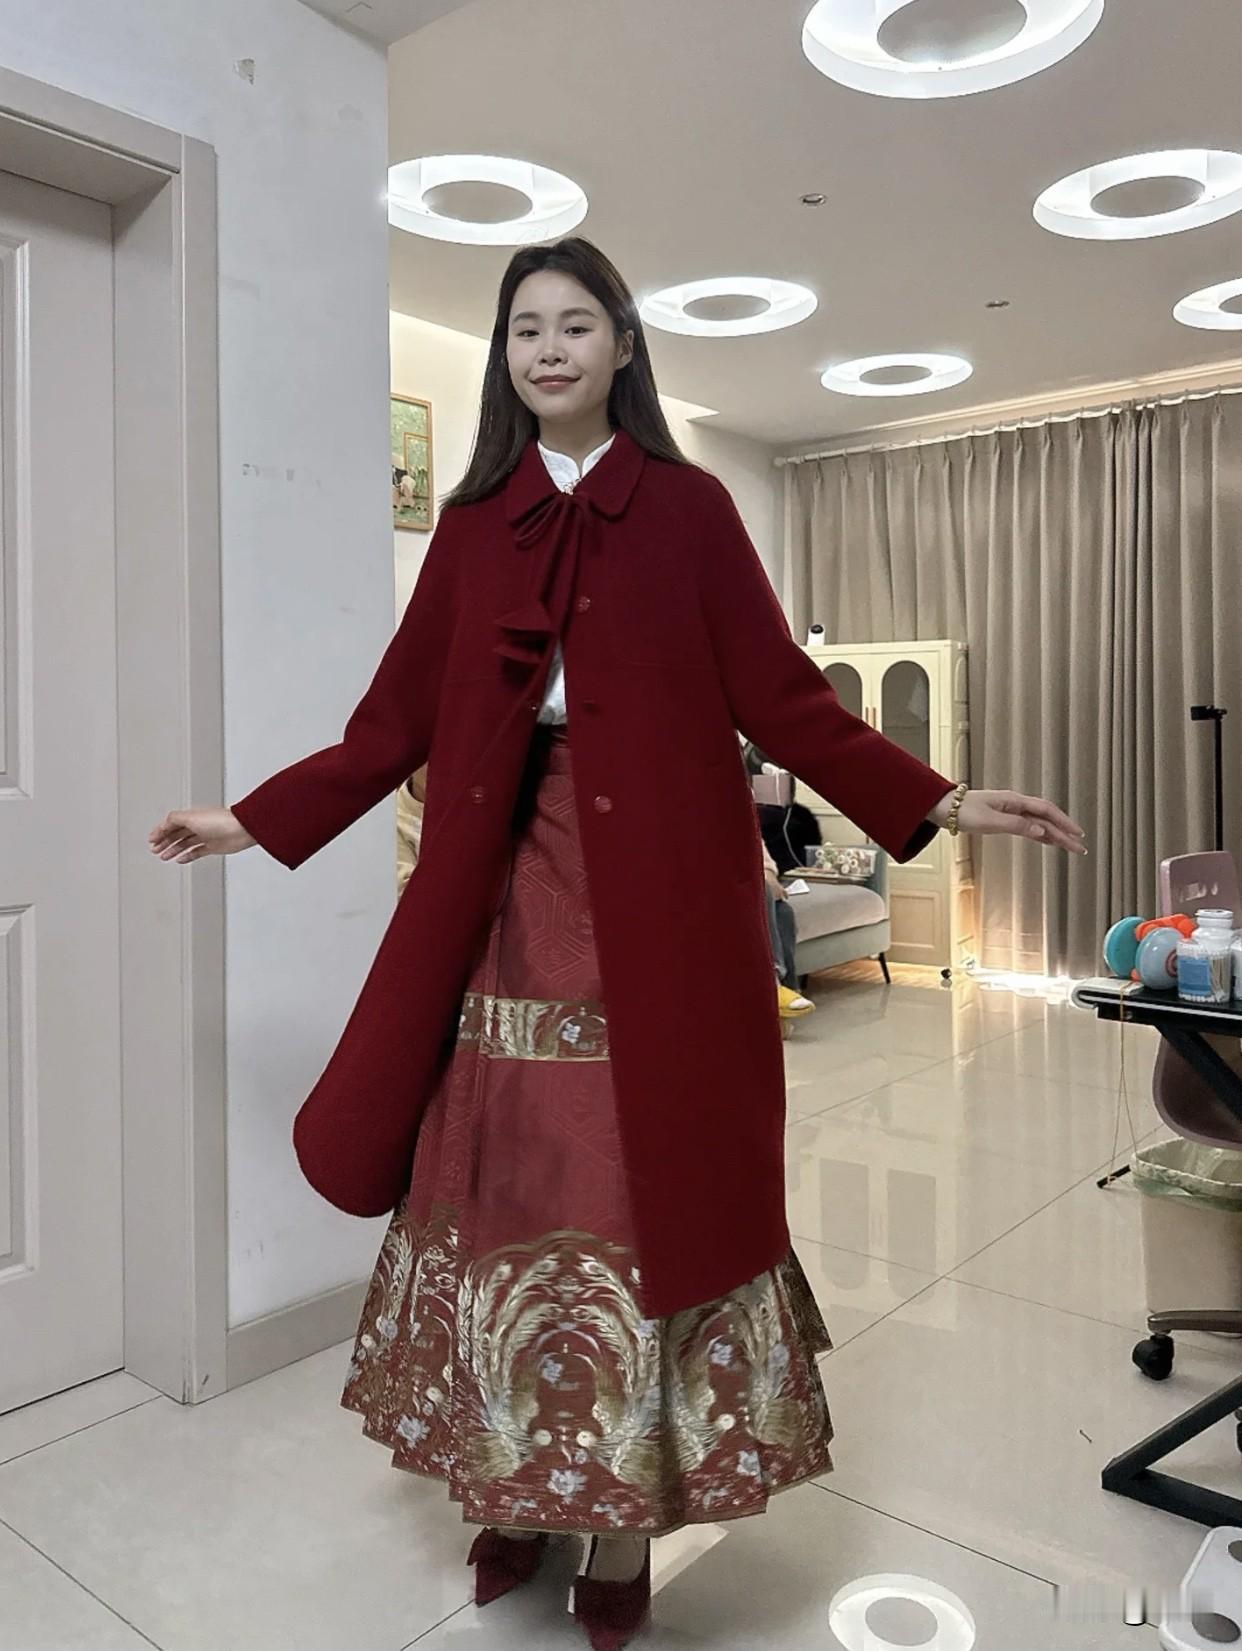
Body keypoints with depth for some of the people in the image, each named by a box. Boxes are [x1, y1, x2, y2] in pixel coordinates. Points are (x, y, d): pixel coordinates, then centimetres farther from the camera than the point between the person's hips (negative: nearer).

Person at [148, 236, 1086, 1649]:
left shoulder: (687, 508, 4)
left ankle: (624, 1519, 19)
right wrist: (257, 818, 11)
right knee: (502, 1185, 5)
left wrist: (937, 802, -10)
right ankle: (516, 1484, 26)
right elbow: (400, 713, 11)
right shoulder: (473, 521, 12)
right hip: (508, 898, 3)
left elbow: (780, 697, -1)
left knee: (642, 1186, 1)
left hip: (652, 896, -2)